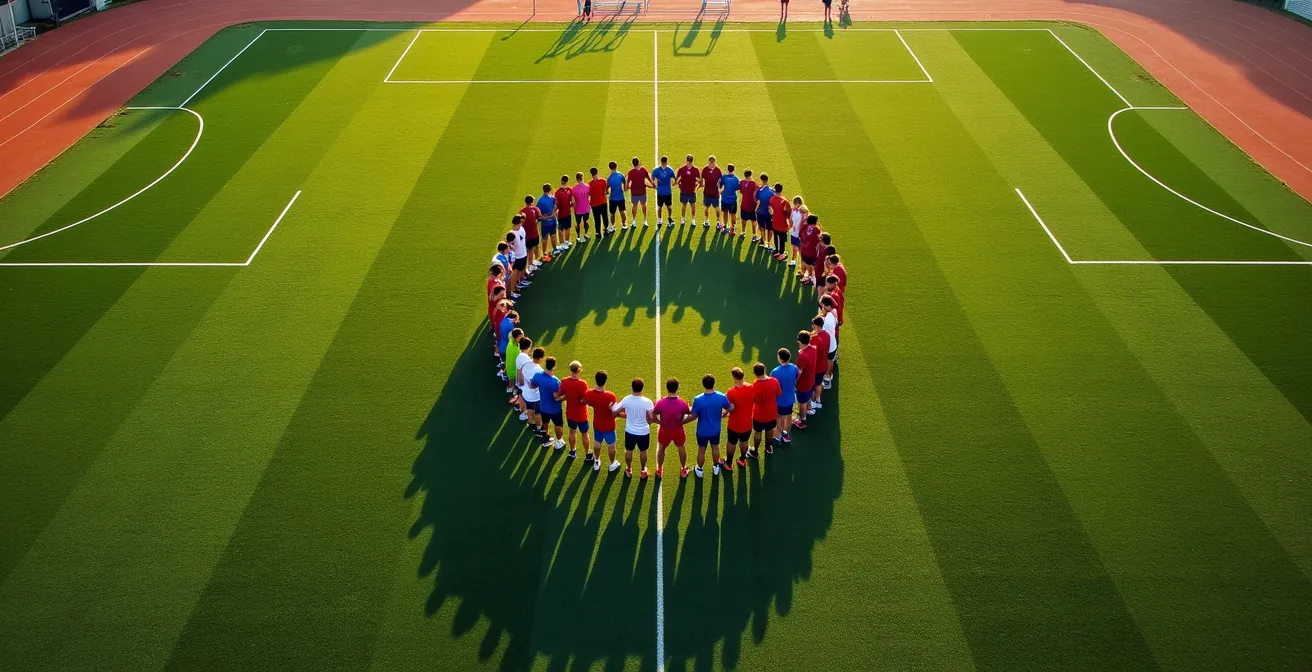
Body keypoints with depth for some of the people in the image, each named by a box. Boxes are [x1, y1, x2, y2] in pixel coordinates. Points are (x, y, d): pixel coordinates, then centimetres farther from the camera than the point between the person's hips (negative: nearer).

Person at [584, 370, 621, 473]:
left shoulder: (589, 394, -21)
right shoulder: (610, 396, -35)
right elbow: (614, 414, -25)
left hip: (596, 424, 4)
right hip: (608, 426, -4)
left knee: (597, 443, 29)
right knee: (611, 446, 22)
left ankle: (597, 462, 49)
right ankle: (612, 464, 43)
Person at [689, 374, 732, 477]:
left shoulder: (698, 399, -31)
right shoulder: (722, 397, -22)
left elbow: (693, 416, -21)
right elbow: (730, 408, -4)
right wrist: (723, 414, 19)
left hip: (702, 431, -2)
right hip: (715, 430, 2)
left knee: (701, 450, 21)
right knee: (715, 448, 28)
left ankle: (699, 470, 43)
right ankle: (716, 467, 49)